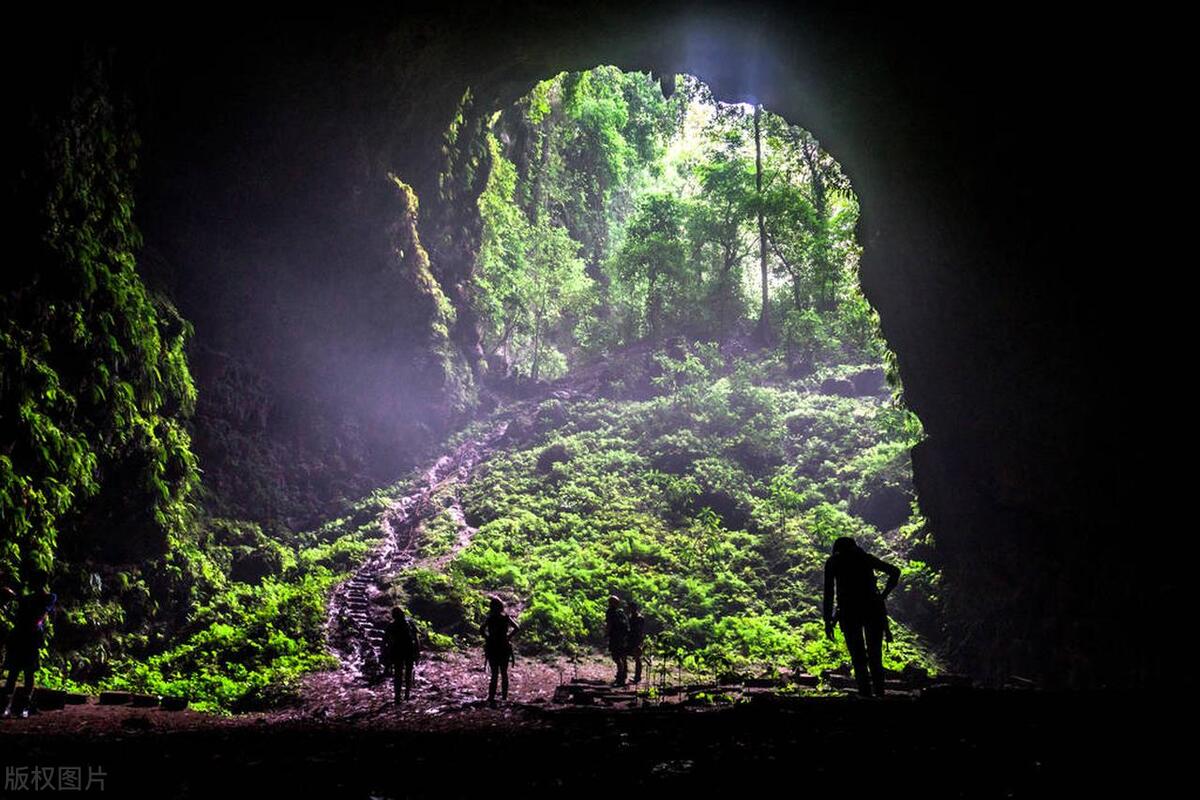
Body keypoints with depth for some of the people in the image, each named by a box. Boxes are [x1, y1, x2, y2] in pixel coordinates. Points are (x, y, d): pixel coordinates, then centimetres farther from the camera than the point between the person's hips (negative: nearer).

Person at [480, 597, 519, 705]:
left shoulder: (489, 618, -7)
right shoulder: (506, 617, -1)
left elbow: (481, 630, -20)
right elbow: (517, 628, -6)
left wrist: (487, 638, -6)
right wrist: (508, 636, 1)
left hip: (492, 648, -2)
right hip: (504, 648, 2)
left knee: (494, 674, 2)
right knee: (504, 673, 13)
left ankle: (491, 697, -2)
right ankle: (504, 696, 15)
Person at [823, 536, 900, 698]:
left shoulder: (833, 562, 14)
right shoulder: (866, 558, 20)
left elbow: (828, 592, 5)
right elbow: (895, 571, 12)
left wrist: (828, 621, 5)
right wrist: (883, 595, 14)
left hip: (849, 611, -2)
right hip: (873, 609, 2)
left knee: (858, 658, 3)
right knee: (875, 657, 13)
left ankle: (866, 695, -5)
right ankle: (880, 695, 10)